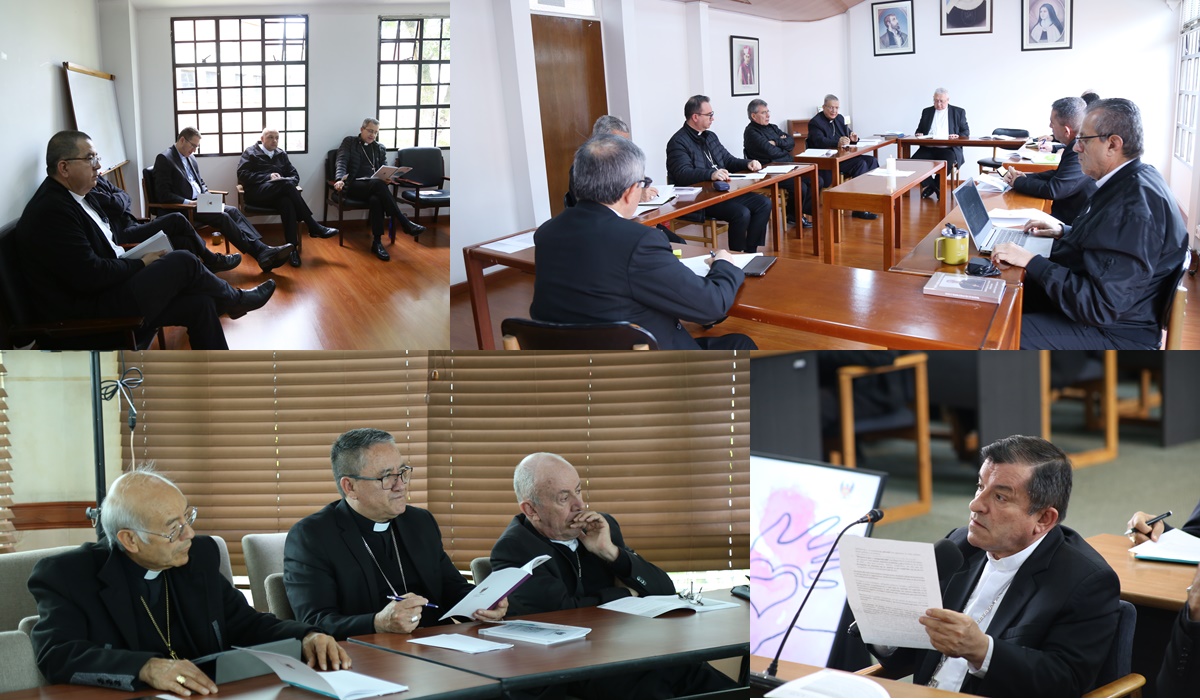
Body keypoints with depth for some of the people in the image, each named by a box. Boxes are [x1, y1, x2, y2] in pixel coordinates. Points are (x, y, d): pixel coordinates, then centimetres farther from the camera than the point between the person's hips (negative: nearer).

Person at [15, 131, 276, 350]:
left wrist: (134, 259, 0)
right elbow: (88, 276, -24)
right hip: (86, 316, -10)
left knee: (199, 303, -1)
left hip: (103, 294, 10)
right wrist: (140, 264, -9)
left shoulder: (73, 197, 12)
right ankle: (235, 300, 16)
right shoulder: (51, 210, -20)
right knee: (183, 262, -10)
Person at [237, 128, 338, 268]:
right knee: (286, 184, -33)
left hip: (277, 195, 3)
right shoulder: (251, 153, 11)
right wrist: (268, 177, -11)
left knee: (287, 202, -37)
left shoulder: (281, 154, 23)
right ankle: (314, 227, -33)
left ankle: (292, 248, -46)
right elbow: (242, 175, -2)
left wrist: (286, 183, -6)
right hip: (257, 193, -3)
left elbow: (295, 175, 19)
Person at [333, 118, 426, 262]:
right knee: (378, 184, -37)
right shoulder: (349, 142, 11)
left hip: (373, 185, 3)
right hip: (354, 185, -3)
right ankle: (405, 223, -40)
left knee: (376, 199, -36)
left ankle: (377, 242, -38)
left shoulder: (380, 148, 22)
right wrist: (340, 179, -23)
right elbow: (342, 162, -2)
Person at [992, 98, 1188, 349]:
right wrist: (1064, 232, 10)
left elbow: (1101, 305, -30)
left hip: (1111, 330, -10)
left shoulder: (1135, 207, -29)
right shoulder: (1128, 182, 3)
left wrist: (1032, 262, -25)